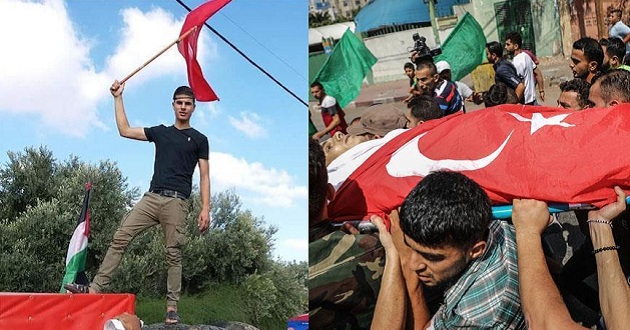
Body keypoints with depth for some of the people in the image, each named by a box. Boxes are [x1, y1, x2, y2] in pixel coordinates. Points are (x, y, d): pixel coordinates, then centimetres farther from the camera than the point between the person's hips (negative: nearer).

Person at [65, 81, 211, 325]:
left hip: (177, 202, -4)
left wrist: (205, 209, -6)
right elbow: (125, 130, 21)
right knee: (120, 238, -7)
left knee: (173, 254, -5)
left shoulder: (199, 139, 9)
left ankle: (172, 308, -1)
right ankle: (96, 288, -6)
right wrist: (118, 98, 20)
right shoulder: (160, 132, 20)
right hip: (152, 197, 4)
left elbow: (204, 177, 5)